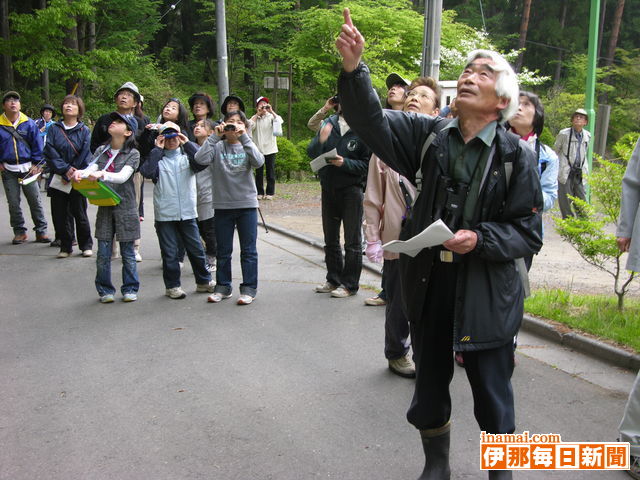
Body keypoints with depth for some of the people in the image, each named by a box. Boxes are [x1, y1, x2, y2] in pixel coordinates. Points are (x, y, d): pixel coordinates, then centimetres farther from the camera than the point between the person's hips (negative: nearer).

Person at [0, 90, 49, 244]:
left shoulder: (29, 124, 0)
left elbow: (38, 145, 3)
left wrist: (37, 164, -2)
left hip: (28, 169, -1)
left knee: (35, 201, 3)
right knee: (13, 203, 6)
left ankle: (41, 231, 11)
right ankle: (19, 232, 17)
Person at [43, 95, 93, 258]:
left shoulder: (84, 131, 2)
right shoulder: (54, 129, 6)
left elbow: (85, 155, -4)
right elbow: (49, 152, -3)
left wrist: (74, 174, -11)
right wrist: (65, 169, -14)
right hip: (58, 180, 2)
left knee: (79, 213, 3)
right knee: (59, 214, 3)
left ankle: (86, 245, 18)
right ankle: (65, 246, 16)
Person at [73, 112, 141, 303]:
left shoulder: (133, 154, -4)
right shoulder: (101, 150, 10)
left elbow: (123, 176, -19)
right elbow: (91, 169, -3)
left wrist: (102, 174, -36)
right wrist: (79, 173, -26)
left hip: (125, 207, -3)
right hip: (104, 207, 3)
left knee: (127, 252, 4)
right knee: (103, 253, 4)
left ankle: (130, 289, 18)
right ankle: (105, 290, 16)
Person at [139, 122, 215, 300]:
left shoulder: (187, 156, 9)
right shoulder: (157, 159, 5)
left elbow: (201, 163, -13)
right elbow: (146, 172, -16)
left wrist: (187, 144, -11)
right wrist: (157, 150, -10)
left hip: (187, 212, 1)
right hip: (164, 214, -1)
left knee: (196, 249, 9)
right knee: (170, 253, 4)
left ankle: (203, 281, 23)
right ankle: (172, 286, 16)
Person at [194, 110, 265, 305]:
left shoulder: (247, 145, 3)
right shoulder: (217, 147, 1)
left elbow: (258, 161, -18)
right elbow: (200, 159, -17)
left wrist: (244, 137, -20)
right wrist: (214, 136, -16)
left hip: (247, 204, 0)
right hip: (222, 206, 1)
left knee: (248, 250, 4)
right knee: (223, 250, 11)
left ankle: (249, 288, 12)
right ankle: (223, 287, 22)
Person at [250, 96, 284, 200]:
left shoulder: (271, 117, 3)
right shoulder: (255, 118, 6)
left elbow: (279, 120, -16)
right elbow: (250, 126, -14)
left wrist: (271, 111, -14)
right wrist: (258, 114, -10)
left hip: (270, 149, -1)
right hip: (258, 149, 1)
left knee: (270, 171, 3)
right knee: (259, 172, 4)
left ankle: (270, 193, 9)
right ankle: (259, 192, 11)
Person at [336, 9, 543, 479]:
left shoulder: (517, 155, -8)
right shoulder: (431, 135, 0)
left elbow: (530, 232, -7)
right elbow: (373, 121, -12)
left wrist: (481, 239, -24)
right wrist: (353, 69, -27)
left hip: (487, 293, -3)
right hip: (428, 283, 3)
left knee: (492, 392, 12)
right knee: (430, 384, 18)